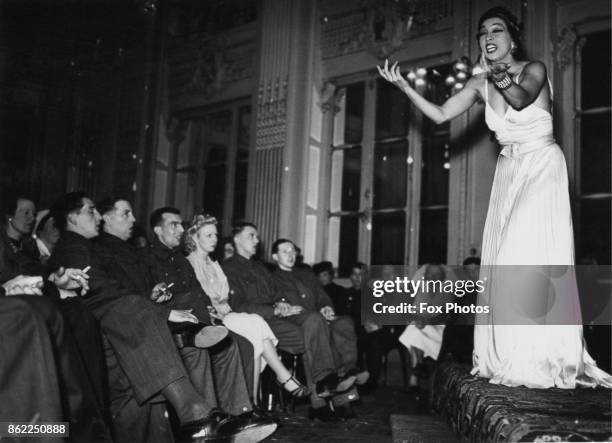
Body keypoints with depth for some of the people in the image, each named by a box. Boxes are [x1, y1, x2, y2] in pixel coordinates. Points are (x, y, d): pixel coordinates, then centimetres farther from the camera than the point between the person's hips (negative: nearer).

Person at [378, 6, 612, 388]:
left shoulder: (534, 69, -8)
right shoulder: (481, 84, 7)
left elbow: (521, 98, -29)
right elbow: (440, 115, 2)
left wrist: (502, 80, -46)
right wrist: (403, 86, -6)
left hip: (542, 169, -6)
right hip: (509, 174, 6)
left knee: (529, 256, -16)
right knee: (503, 261, 2)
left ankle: (545, 358, -7)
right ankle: (509, 357, 12)